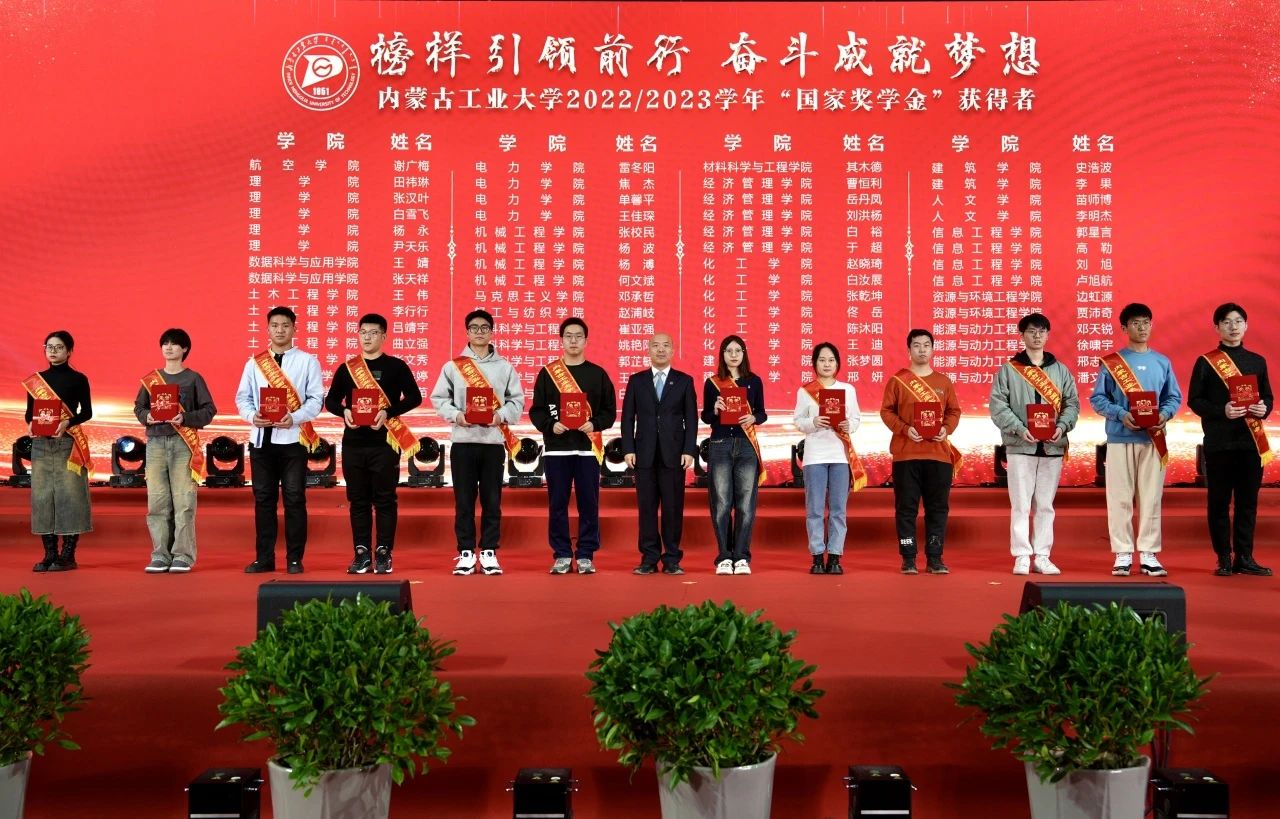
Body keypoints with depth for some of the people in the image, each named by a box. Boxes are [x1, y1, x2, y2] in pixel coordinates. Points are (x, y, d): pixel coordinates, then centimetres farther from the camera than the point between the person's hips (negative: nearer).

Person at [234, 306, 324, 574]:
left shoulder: (307, 361, 4)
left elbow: (316, 399, -2)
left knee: (294, 499, -1)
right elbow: (242, 397, 11)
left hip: (293, 439, -3)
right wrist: (252, 416, -9)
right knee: (263, 498, 6)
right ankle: (264, 558, 14)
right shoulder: (254, 362, 12)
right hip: (261, 438, 3)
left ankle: (294, 559, 6)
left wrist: (294, 418, -17)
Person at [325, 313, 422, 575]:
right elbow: (330, 400, 15)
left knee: (384, 499, -1)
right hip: (353, 443, 3)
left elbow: (414, 397, -2)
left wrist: (388, 412, -16)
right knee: (358, 500, 5)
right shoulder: (347, 367, 12)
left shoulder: (396, 366, 3)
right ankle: (361, 553, 11)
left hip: (385, 442, -3)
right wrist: (344, 411, -7)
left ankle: (383, 554, 4)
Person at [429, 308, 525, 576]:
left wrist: (500, 415, -12)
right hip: (463, 441, 0)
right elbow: (439, 399, 5)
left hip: (494, 441, 0)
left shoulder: (504, 366, 7)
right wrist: (456, 415, -12)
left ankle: (489, 552, 10)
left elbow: (517, 400, 5)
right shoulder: (452, 366, 7)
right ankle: (466, 553, 10)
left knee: (492, 500, 2)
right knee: (464, 500, 2)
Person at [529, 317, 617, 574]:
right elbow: (536, 410, 5)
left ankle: (586, 555, 8)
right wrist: (550, 425, -13)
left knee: (588, 502, 0)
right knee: (558, 503, 1)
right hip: (556, 447, 0)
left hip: (588, 447, 0)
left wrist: (594, 424, -12)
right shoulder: (547, 373, 8)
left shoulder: (598, 374, 8)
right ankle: (562, 554, 10)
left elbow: (610, 411, 6)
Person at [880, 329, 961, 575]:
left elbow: (954, 411, 12)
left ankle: (935, 559, 10)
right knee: (906, 507, -1)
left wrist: (946, 429, -7)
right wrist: (905, 429, -14)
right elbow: (886, 411, 1)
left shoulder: (944, 382, 11)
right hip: (906, 453, -2)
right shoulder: (897, 380, 4)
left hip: (939, 453, 2)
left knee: (938, 508, 3)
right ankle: (908, 559, 6)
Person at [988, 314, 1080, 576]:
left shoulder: (1060, 370, 13)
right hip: (1020, 446, -3)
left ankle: (1042, 556, 12)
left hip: (1053, 446, 3)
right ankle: (1022, 556, 2)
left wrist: (1062, 426, -9)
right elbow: (998, 405, -3)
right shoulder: (1008, 369, 3)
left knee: (1045, 505, 7)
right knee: (1020, 504, -3)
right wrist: (1019, 429, -15)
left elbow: (1072, 403, 10)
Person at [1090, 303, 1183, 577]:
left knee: (1151, 498, 1)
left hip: (1153, 440, 2)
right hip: (1120, 438, -2)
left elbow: (1174, 397, 12)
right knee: (1120, 498, -2)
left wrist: (1165, 414, -9)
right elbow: (1097, 398, 1)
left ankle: (1149, 554, 8)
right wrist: (1121, 415, -15)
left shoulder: (1162, 362, 12)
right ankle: (1122, 554, 4)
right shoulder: (1111, 361, 3)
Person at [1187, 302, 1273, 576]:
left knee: (1247, 501, 5)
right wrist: (1221, 411, -18)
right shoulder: (1205, 362, 1)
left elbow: (1267, 396, 16)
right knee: (1219, 502, 1)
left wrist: (1264, 409, -7)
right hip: (1218, 442, -3)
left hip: (1251, 440, 3)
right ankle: (1224, 559, 8)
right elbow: (1194, 400, -2)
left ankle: (1244, 557, 12)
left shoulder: (1257, 361, 11)